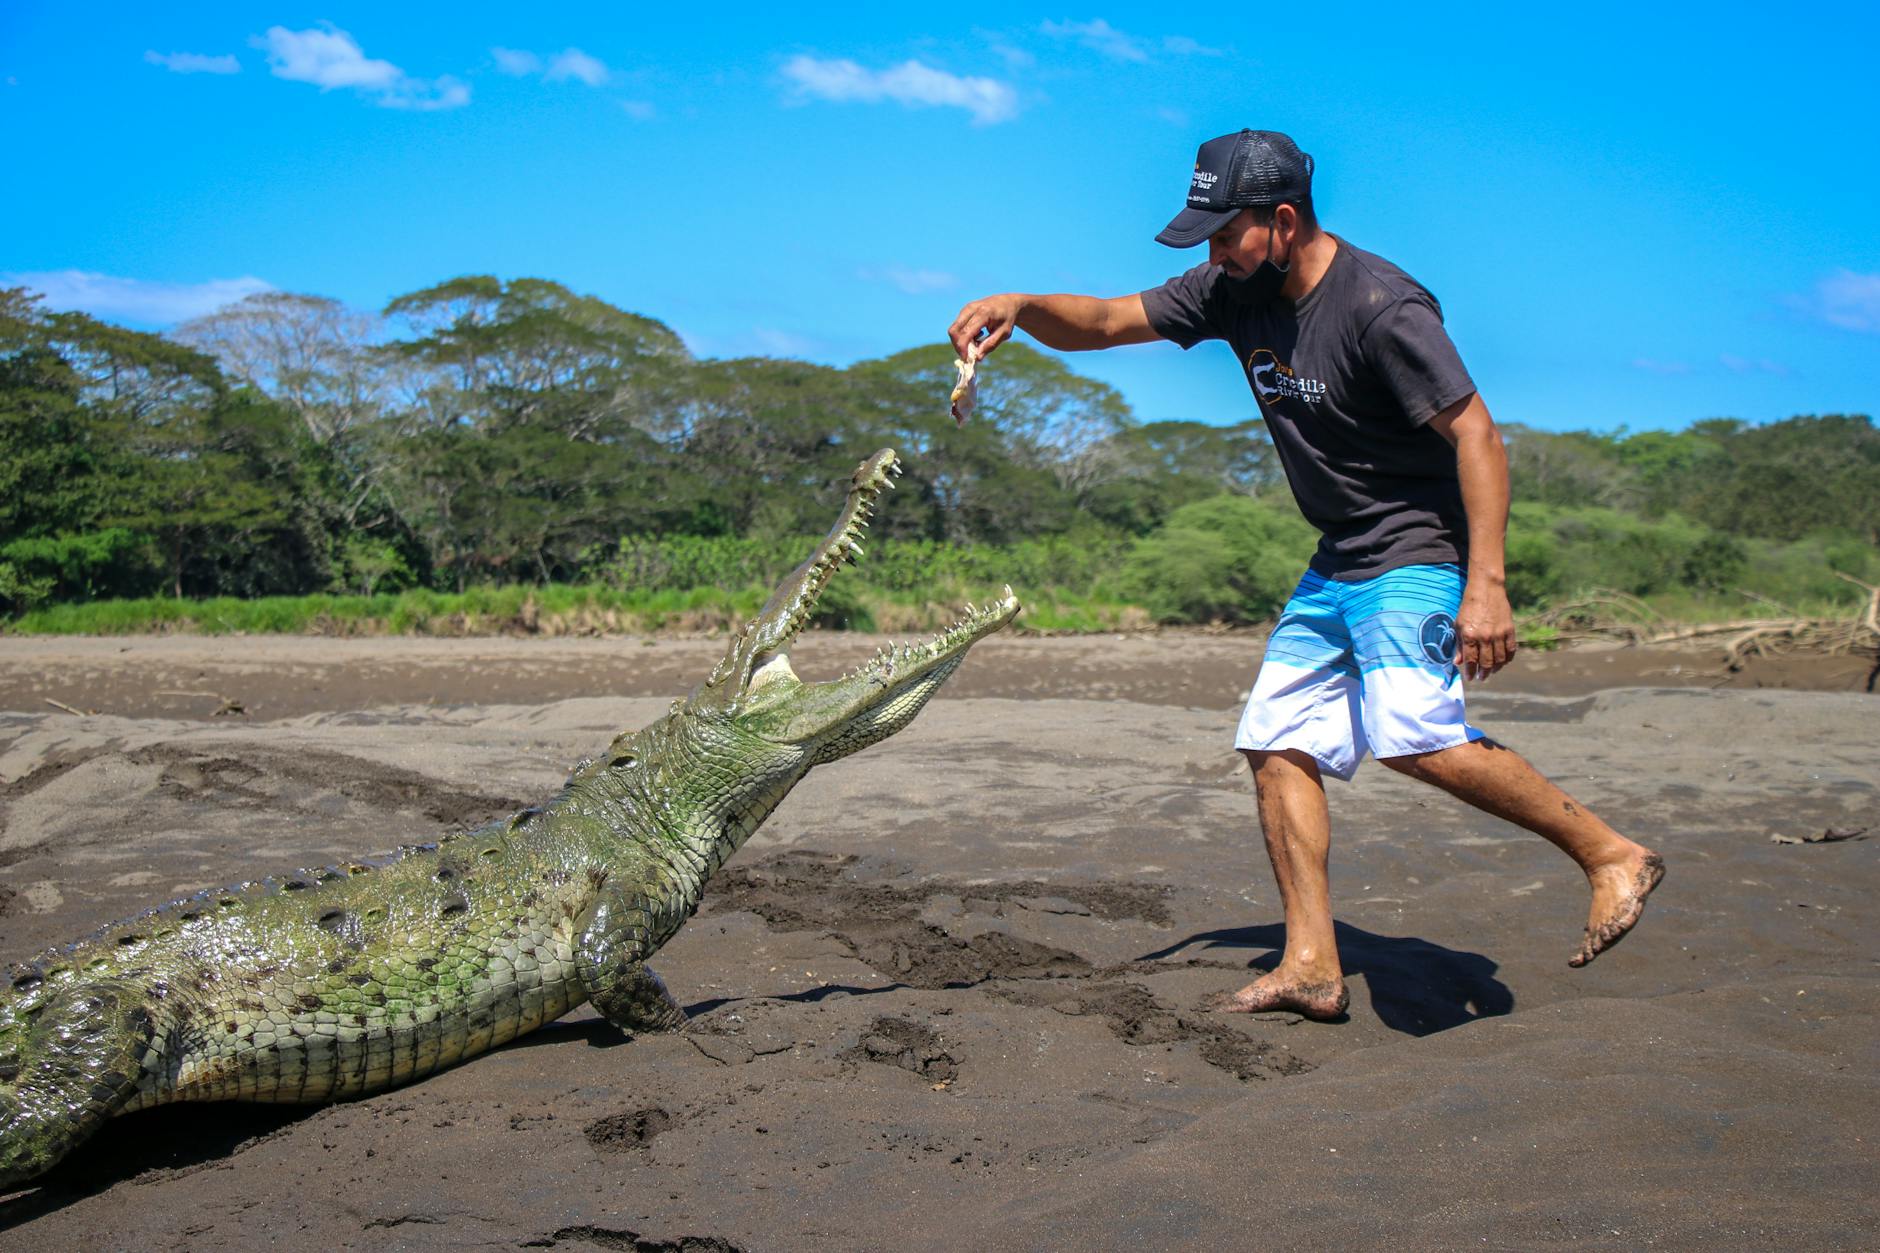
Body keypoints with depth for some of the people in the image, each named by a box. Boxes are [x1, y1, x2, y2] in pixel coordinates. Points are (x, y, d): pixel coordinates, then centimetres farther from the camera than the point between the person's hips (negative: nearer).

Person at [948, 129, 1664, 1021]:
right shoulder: (1236, 293, 4)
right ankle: (1311, 965, 9)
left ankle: (1611, 855, -10)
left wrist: (1486, 585, -29)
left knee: (1410, 731, -27)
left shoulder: (1380, 305, -20)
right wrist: (1022, 307, -13)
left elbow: (1476, 435, -22)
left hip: (1422, 551, -8)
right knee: (1278, 744, 3)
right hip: (1337, 564, 9)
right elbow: (1104, 324, 8)